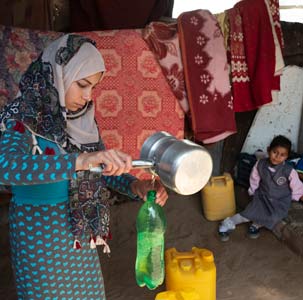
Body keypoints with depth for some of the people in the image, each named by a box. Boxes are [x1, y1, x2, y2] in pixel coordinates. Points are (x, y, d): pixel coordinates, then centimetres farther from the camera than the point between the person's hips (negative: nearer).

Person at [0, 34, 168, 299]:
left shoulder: (80, 116, -1)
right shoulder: (23, 118, -20)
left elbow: (100, 168, 5)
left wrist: (135, 186, -15)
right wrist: (81, 160, -50)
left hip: (79, 231, 7)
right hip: (39, 233, -6)